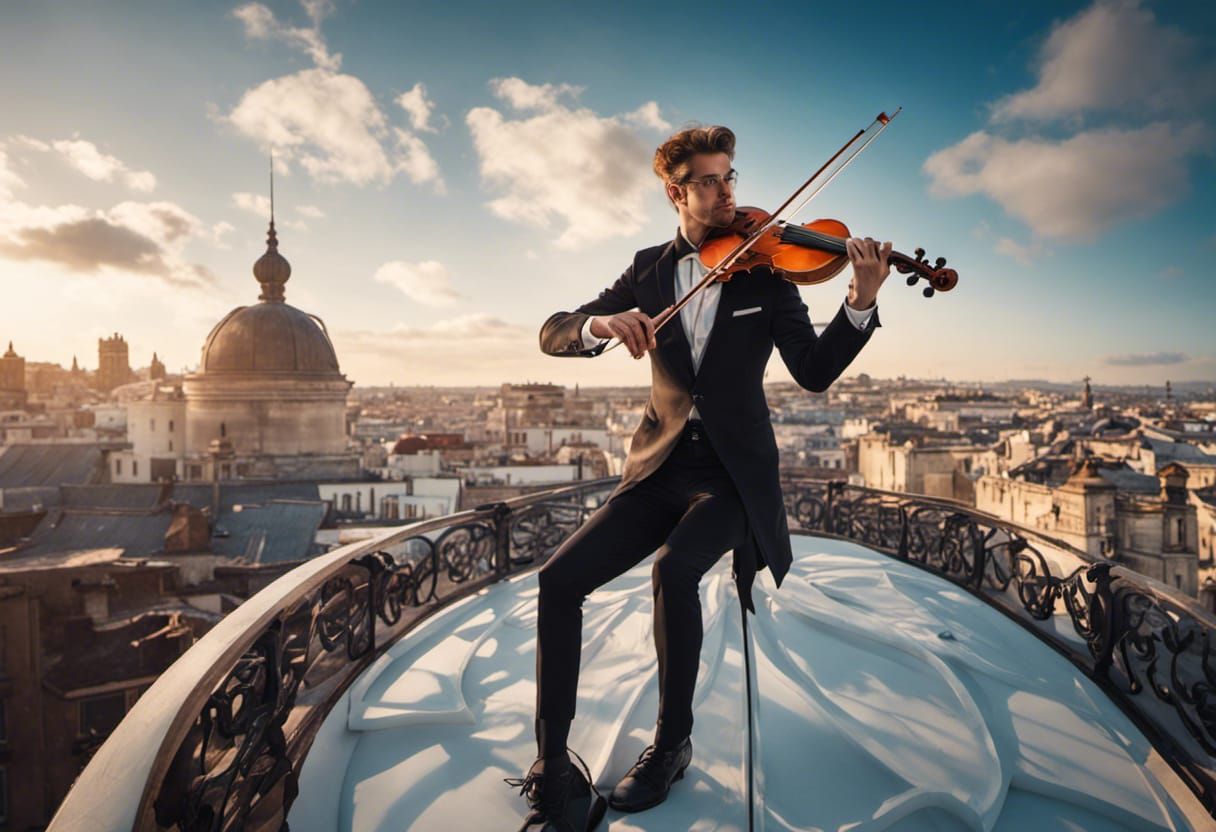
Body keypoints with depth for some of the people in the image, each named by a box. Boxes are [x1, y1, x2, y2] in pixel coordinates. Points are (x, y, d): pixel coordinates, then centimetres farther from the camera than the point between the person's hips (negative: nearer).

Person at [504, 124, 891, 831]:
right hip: (661, 468, 3)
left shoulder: (766, 268, 3)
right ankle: (554, 765, 3)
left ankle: (673, 742, -4)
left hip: (732, 472, -2)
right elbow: (553, 334, 2)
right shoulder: (650, 268, 9)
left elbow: (815, 373, -5)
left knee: (674, 567, -31)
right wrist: (599, 324, -21)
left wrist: (862, 302, -22)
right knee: (559, 579, -14)